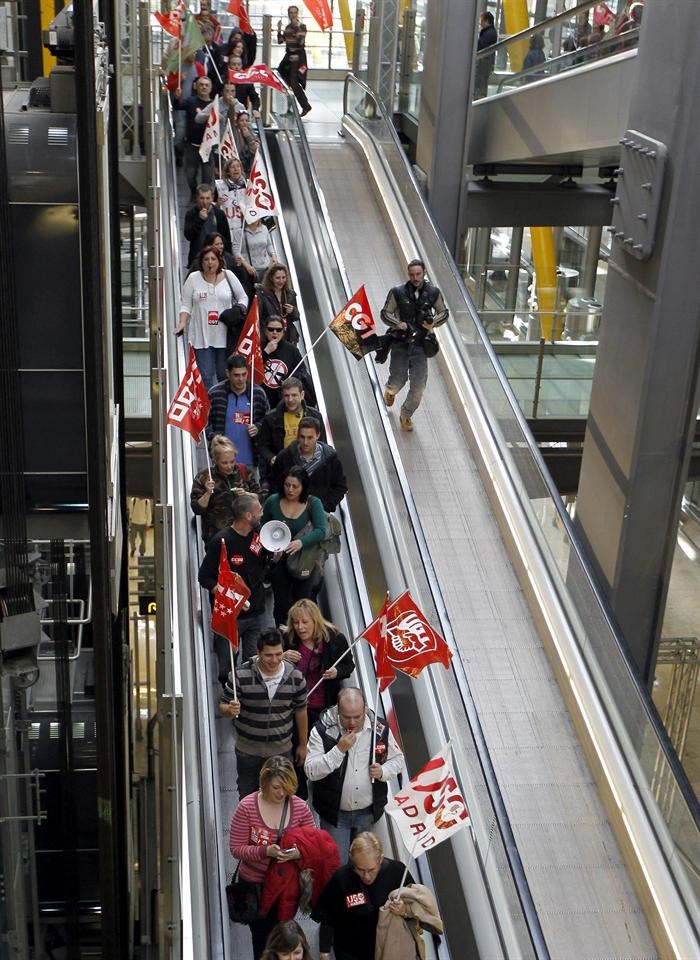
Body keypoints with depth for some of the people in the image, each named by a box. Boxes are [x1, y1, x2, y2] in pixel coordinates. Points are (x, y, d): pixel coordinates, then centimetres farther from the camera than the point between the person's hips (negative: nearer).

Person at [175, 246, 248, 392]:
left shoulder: (228, 276, 6)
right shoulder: (193, 279, 4)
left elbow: (243, 298, 14)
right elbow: (186, 304, 6)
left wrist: (240, 308, -6)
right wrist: (182, 323, -9)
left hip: (224, 335, 1)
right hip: (202, 337, -1)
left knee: (224, 376, 8)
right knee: (206, 377, -2)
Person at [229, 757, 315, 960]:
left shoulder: (300, 808, -13)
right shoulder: (247, 807, -19)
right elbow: (236, 848, -16)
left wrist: (298, 853, -27)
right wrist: (265, 852, -31)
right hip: (254, 883, -1)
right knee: (262, 936, 17)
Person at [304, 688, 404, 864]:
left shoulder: (379, 729, -8)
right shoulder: (322, 730, -16)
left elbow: (397, 759, 7)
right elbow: (311, 772, -20)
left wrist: (383, 771, -14)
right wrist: (339, 750, -29)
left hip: (367, 811, 3)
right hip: (335, 812, -3)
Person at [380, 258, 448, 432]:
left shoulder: (433, 293, -1)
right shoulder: (398, 292, -7)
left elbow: (444, 312, 12)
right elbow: (385, 313, 1)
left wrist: (434, 322, -9)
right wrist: (398, 324, -18)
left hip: (420, 345, 2)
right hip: (400, 343, -1)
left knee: (419, 385, -2)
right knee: (398, 380, 1)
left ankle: (406, 415, 21)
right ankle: (390, 390, 41)